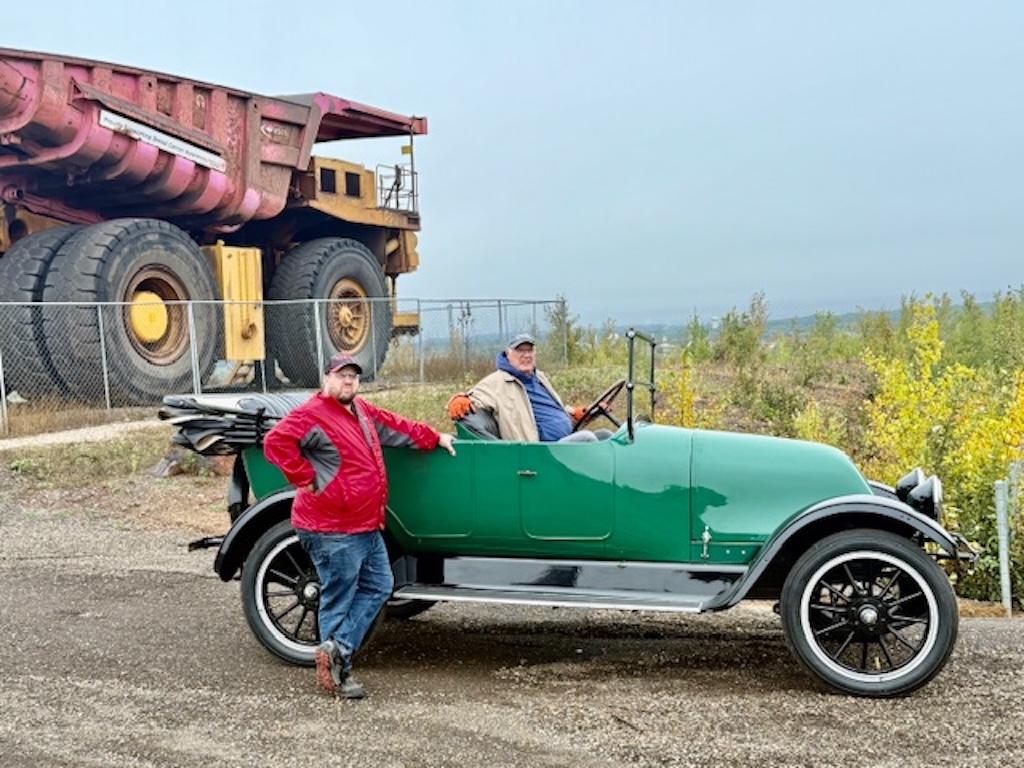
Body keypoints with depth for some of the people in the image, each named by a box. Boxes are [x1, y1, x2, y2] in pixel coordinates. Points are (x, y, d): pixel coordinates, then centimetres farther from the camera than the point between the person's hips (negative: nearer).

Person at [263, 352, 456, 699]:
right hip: (332, 531, -9)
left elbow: (396, 426, 26)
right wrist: (306, 478, -21)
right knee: (338, 599, 1)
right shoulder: (312, 415, -14)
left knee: (378, 587, 12)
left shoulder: (362, 411, 14)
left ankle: (338, 648, 9)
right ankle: (339, 671, 12)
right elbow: (276, 442, -24)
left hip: (367, 527, 10)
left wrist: (435, 438, 28)